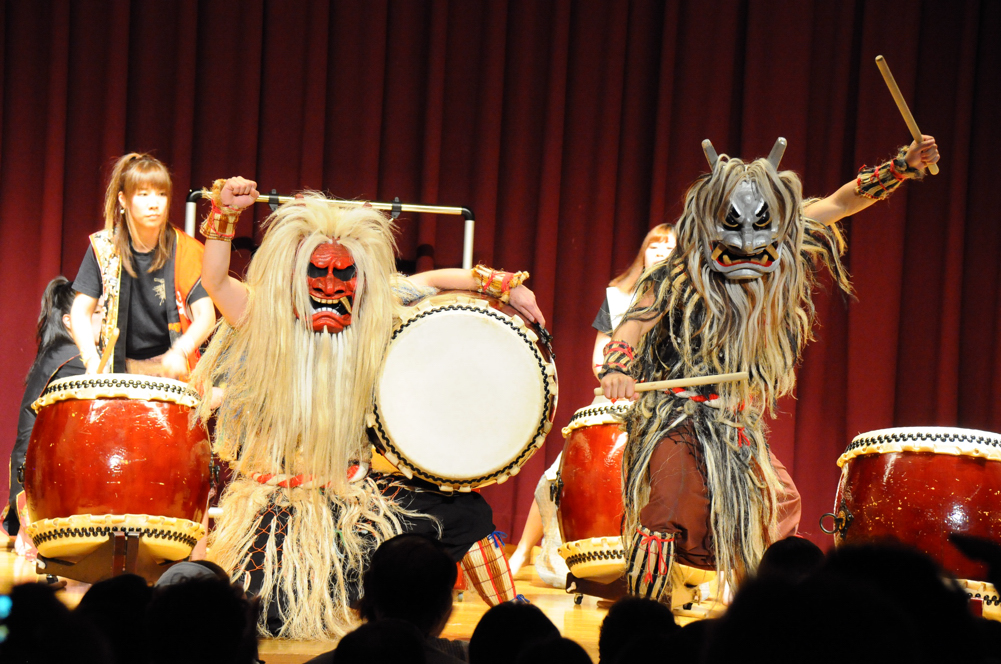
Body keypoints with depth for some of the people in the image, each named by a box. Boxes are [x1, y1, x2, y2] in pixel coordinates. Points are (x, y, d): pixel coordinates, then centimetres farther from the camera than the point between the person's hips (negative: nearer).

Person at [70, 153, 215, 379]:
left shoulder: (185, 251, -6)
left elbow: (205, 316, -12)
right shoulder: (104, 247, -2)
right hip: (120, 371, 1)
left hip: (172, 370, -1)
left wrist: (181, 351, -31)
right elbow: (80, 311, -1)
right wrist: (91, 358, -18)